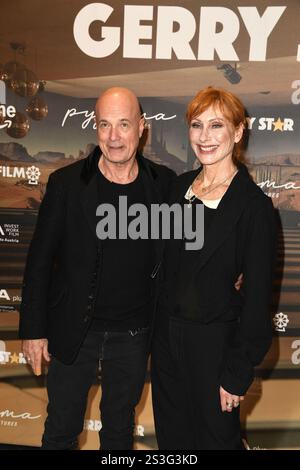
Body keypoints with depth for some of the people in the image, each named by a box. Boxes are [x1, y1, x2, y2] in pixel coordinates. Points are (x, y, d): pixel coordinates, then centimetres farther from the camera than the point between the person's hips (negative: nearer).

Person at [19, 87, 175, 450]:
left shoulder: (163, 183, -6)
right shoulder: (66, 183, -11)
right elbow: (40, 260, -6)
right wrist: (33, 329, -5)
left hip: (134, 334, 2)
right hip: (74, 330, -1)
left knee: (120, 425, 23)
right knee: (61, 428, 17)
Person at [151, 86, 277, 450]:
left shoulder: (254, 205, -17)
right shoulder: (180, 186, 1)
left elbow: (256, 298, -14)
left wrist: (237, 374, -12)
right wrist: (159, 331, 5)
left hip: (215, 343, -5)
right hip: (167, 336, 6)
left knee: (215, 437, 16)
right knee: (171, 436, 22)